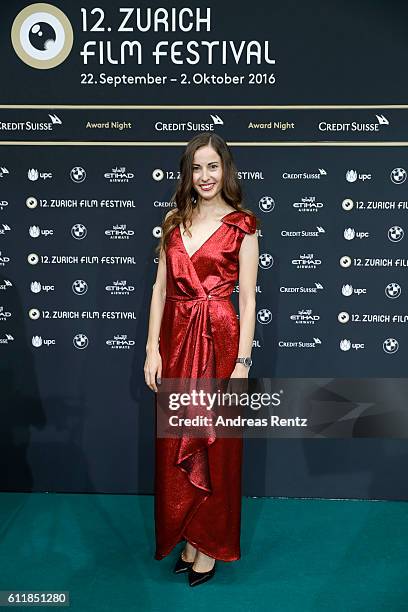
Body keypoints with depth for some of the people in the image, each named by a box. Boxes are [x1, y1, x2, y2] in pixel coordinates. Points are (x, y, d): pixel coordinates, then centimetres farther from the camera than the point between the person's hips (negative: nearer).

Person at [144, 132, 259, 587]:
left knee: (215, 446, 7)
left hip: (218, 339, -4)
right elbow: (160, 287, 6)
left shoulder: (241, 225, -3)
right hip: (176, 338, 4)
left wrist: (242, 362, -11)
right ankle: (187, 538, 34)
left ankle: (210, 546, 28)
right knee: (175, 444, 12)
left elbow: (247, 299, -6)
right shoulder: (174, 220, 9)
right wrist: (153, 348, 0)